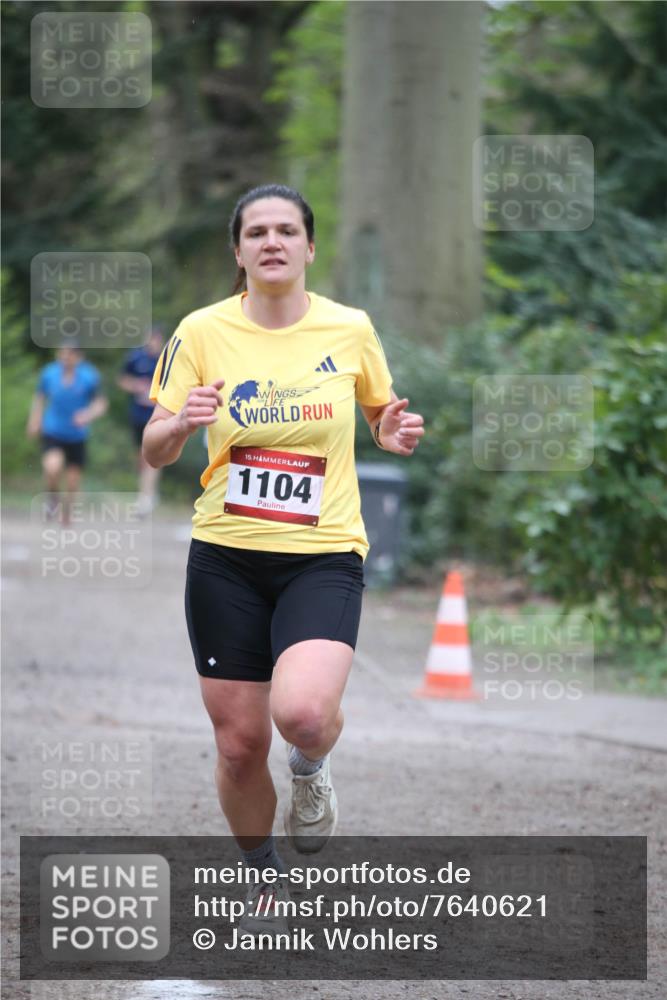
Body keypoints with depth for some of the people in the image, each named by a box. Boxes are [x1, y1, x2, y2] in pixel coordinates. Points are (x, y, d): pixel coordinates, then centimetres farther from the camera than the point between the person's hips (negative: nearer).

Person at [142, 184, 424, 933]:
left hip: (323, 555, -1)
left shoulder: (350, 329, -2)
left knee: (303, 711, -27)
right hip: (226, 559, 1)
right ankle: (262, 872, 33)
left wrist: (394, 434, -7)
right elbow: (153, 452, 0)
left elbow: (379, 411, 17)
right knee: (239, 744, 3)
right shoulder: (202, 332, -3)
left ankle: (310, 768, 11)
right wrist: (181, 423, -23)